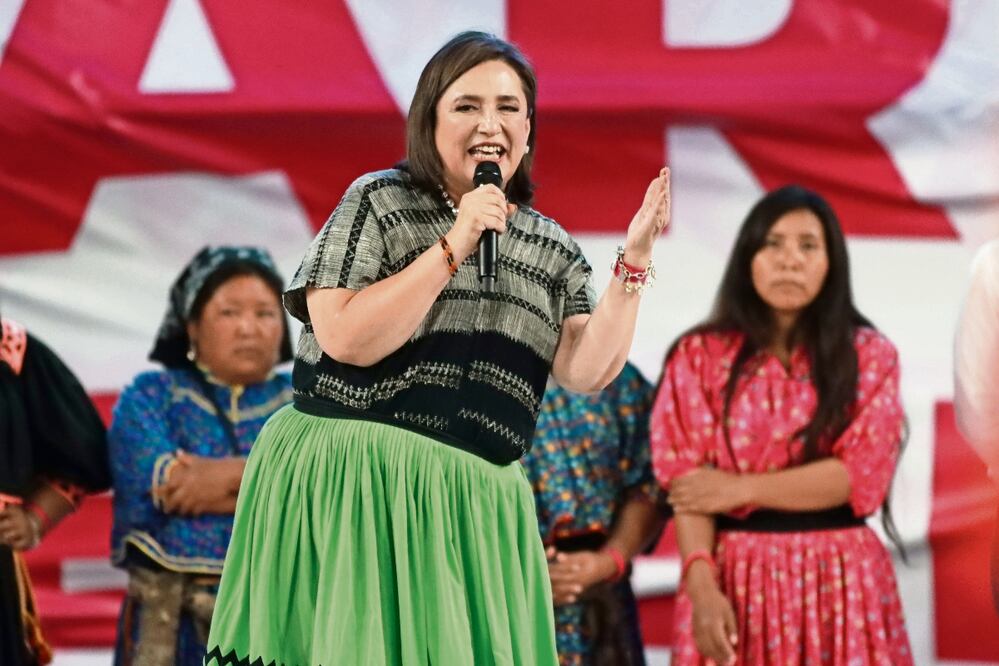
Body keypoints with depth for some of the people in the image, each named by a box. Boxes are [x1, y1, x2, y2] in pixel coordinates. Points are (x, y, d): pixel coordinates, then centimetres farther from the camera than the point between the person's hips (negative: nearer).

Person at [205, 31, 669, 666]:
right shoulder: (380, 202, -2)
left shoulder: (553, 249, 11)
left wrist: (635, 257, -8)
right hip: (350, 488, -4)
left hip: (473, 507, 4)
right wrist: (454, 246, -15)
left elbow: (588, 370, -1)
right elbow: (345, 338, -15)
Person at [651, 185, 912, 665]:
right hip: (736, 579, 0)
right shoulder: (700, 356, 3)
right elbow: (687, 483, -3)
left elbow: (860, 474, -5)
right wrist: (701, 586, -17)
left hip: (841, 579, 0)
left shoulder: (869, 356, 4)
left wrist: (741, 489, -9)